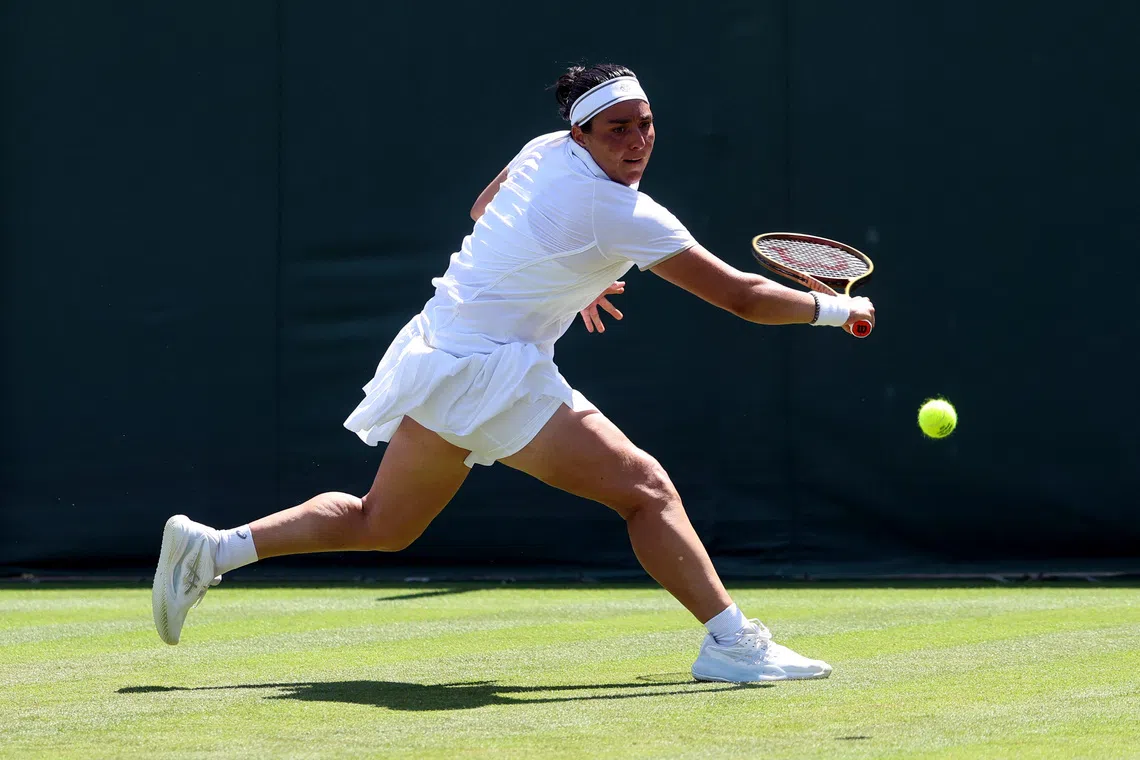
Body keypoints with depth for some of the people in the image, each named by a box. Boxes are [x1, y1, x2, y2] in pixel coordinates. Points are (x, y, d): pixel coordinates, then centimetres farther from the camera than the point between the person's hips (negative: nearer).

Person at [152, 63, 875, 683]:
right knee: (646, 488, -11)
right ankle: (732, 641, -16)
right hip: (487, 371, -9)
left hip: (438, 353, 9)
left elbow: (483, 210, 28)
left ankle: (210, 548, 22)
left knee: (379, 526, 21)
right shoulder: (625, 216, -17)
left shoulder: (544, 153, 6)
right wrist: (835, 309, 0)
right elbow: (741, 296, -13)